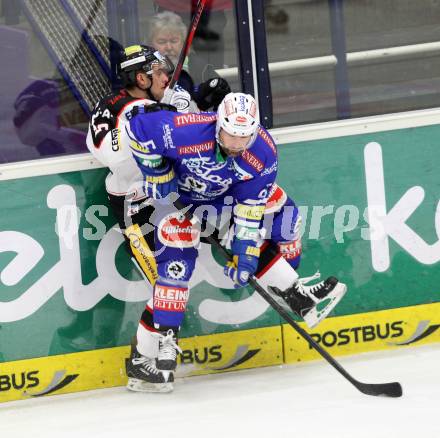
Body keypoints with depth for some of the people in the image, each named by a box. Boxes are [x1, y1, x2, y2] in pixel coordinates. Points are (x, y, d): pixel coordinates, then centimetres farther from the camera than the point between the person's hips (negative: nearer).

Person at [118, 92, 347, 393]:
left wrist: (245, 253, -22)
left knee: (280, 211, -4)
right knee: (177, 259, -20)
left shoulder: (263, 153, -24)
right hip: (174, 192, -5)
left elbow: (251, 209, -18)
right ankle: (145, 358, -19)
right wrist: (158, 174, -23)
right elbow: (137, 129, -28)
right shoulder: (186, 132, -39)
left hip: (221, 192, 5)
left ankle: (295, 294, 13)